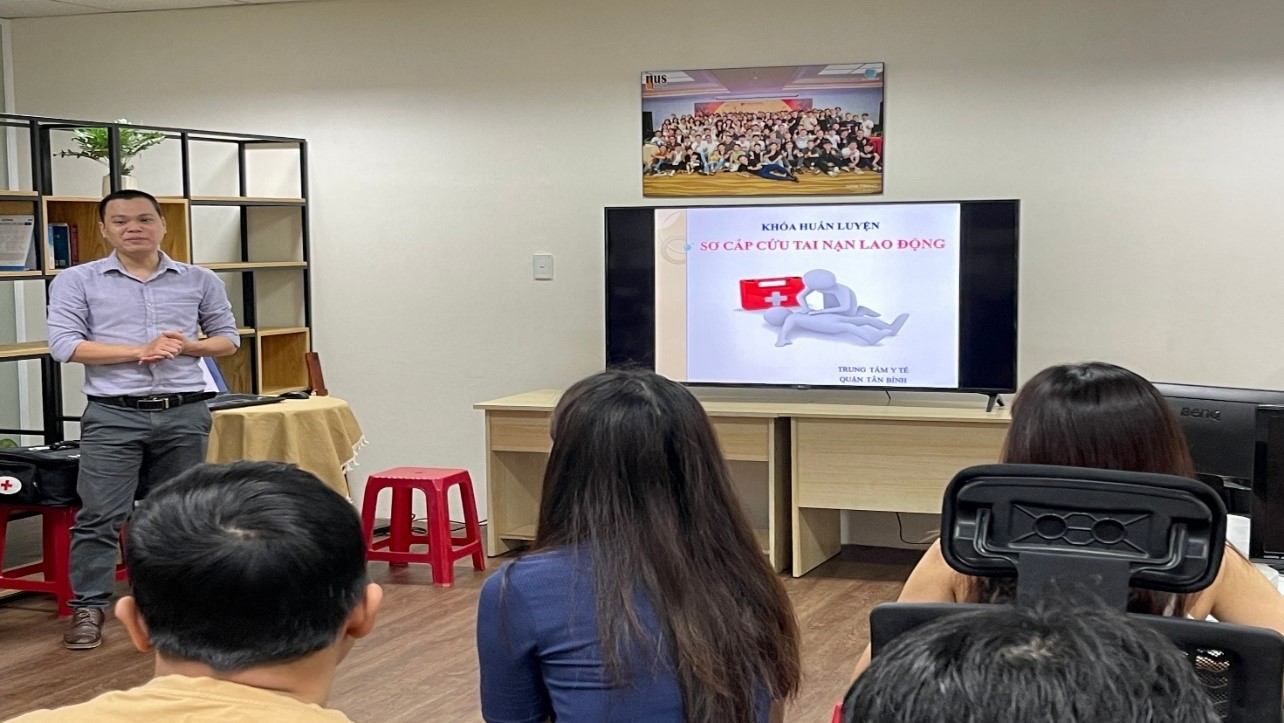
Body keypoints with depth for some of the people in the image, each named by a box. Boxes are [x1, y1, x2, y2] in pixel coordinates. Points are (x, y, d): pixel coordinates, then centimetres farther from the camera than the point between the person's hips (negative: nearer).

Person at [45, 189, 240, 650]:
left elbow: (228, 338, 13)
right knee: (99, 516, -5)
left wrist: (188, 346, -9)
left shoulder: (200, 281, 9)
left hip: (184, 413, 2)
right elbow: (65, 345, -8)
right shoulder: (77, 282, 1)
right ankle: (88, 608, 4)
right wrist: (140, 352, -15)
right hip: (113, 414, -2)